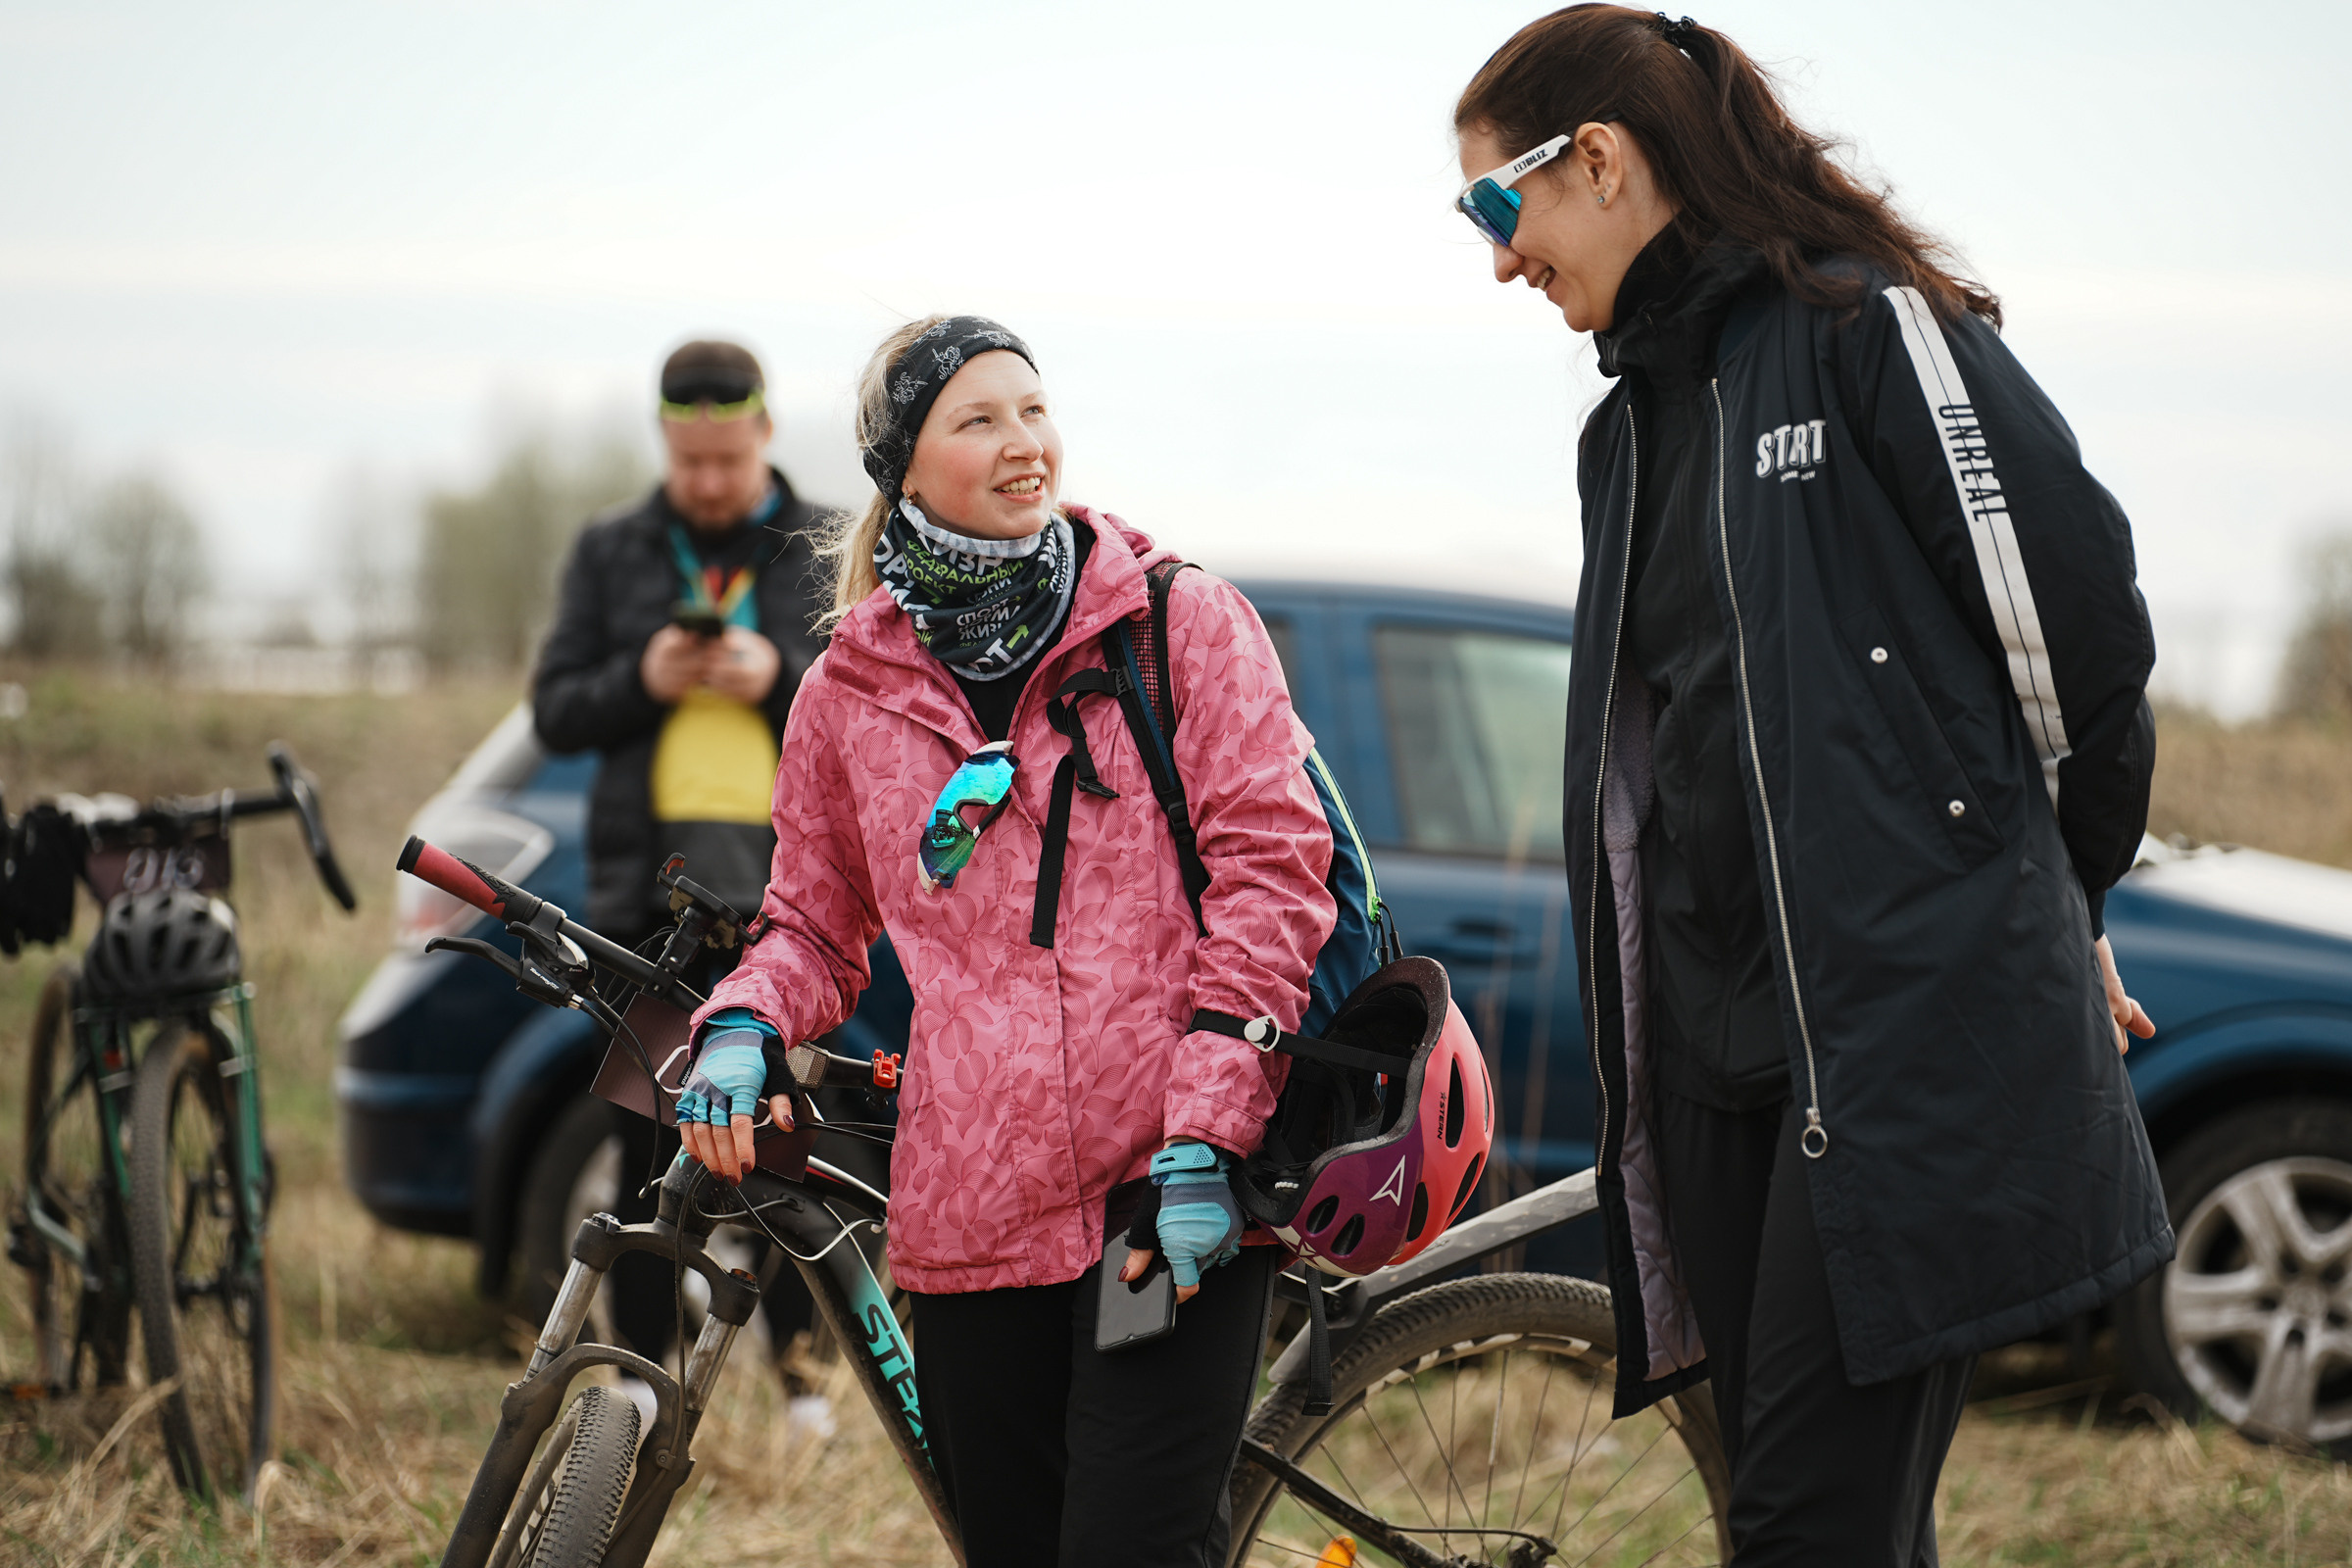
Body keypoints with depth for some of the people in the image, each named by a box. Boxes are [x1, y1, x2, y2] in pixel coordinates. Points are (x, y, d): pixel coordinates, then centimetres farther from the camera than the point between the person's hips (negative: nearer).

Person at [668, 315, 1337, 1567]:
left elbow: (1270, 867, -3)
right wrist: (742, 1024, -2)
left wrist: (1207, 1134, -12)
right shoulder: (853, 691, 11)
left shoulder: (1183, 623, 3)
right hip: (972, 1216, 3)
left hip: (1176, 1196, -3)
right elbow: (814, 922, 22)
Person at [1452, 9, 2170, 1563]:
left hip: (1918, 1018, -8)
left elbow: (2073, 606, -7)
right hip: (1720, 1053, 8)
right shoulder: (1633, 420, 20)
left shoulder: (1870, 325, -6)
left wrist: (2058, 896, 6)